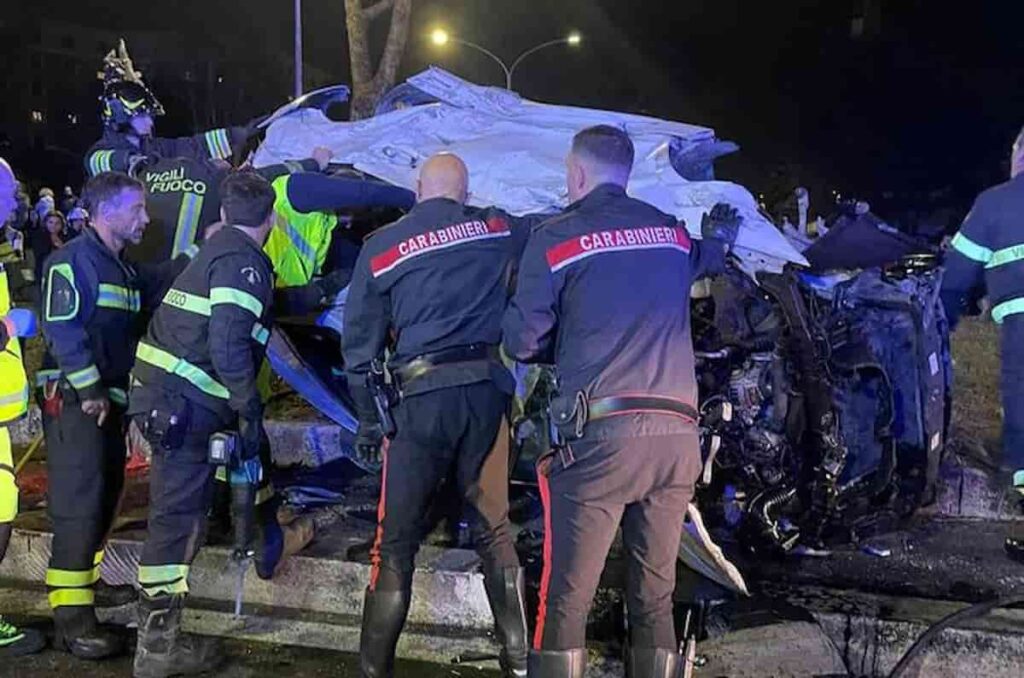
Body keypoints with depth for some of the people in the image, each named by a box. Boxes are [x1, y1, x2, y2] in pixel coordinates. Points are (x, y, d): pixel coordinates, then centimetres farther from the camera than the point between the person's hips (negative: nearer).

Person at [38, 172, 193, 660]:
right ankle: (71, 615, -8)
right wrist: (90, 391, -19)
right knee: (79, 505, -11)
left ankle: (84, 581, 32)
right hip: (74, 402, -9)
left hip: (108, 400, 10)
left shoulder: (120, 268, 19)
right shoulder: (72, 261, -11)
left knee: (104, 497, 17)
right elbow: (62, 329, -19)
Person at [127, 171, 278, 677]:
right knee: (178, 517, -6)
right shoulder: (243, 260, -11)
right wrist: (250, 412, -16)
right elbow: (229, 345, -21)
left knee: (180, 508, 21)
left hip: (162, 392, 10)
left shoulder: (212, 251, 19)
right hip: (184, 403, -10)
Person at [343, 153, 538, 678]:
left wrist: (367, 420, 14)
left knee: (397, 539, 6)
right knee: (494, 528, 14)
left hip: (420, 395, -2)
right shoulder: (500, 230, 6)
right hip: (487, 387, 2)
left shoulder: (380, 248, 4)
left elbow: (359, 344, 6)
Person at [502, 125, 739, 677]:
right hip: (679, 438, 5)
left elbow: (521, 343, 1)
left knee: (565, 599, 3)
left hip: (601, 436, -4)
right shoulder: (673, 233, 13)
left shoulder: (554, 237, 0)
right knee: (655, 596, 14)